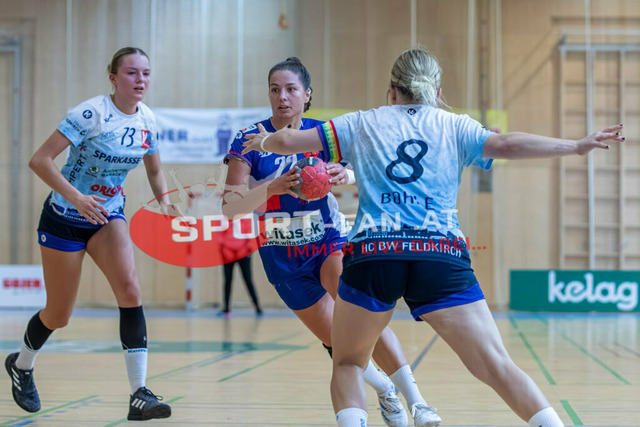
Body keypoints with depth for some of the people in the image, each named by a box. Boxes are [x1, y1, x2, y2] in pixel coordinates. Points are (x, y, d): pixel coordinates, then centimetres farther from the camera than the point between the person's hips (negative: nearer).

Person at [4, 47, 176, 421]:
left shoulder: (148, 120, -3)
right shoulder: (91, 114, -22)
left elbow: (154, 170, 14)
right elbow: (40, 160, -24)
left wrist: (165, 200, -4)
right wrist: (75, 197, -35)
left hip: (108, 215, 4)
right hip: (65, 218, -4)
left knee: (130, 289, -20)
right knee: (59, 315, 6)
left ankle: (140, 394, -19)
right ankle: (21, 365, 40)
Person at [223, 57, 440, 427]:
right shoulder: (250, 140, -9)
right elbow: (230, 206, -19)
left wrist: (344, 174, -44)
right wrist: (272, 188, -37)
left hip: (329, 240, -1)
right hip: (282, 256, 1)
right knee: (336, 341, 5)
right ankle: (385, 390, 33)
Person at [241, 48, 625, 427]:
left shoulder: (362, 123, 20)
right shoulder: (455, 127, 17)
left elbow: (290, 141, 18)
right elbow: (505, 145, 1)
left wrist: (264, 142, 39)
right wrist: (577, 146, 7)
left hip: (371, 253, 0)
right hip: (442, 256, 0)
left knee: (348, 364, 18)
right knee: (497, 366, 1)